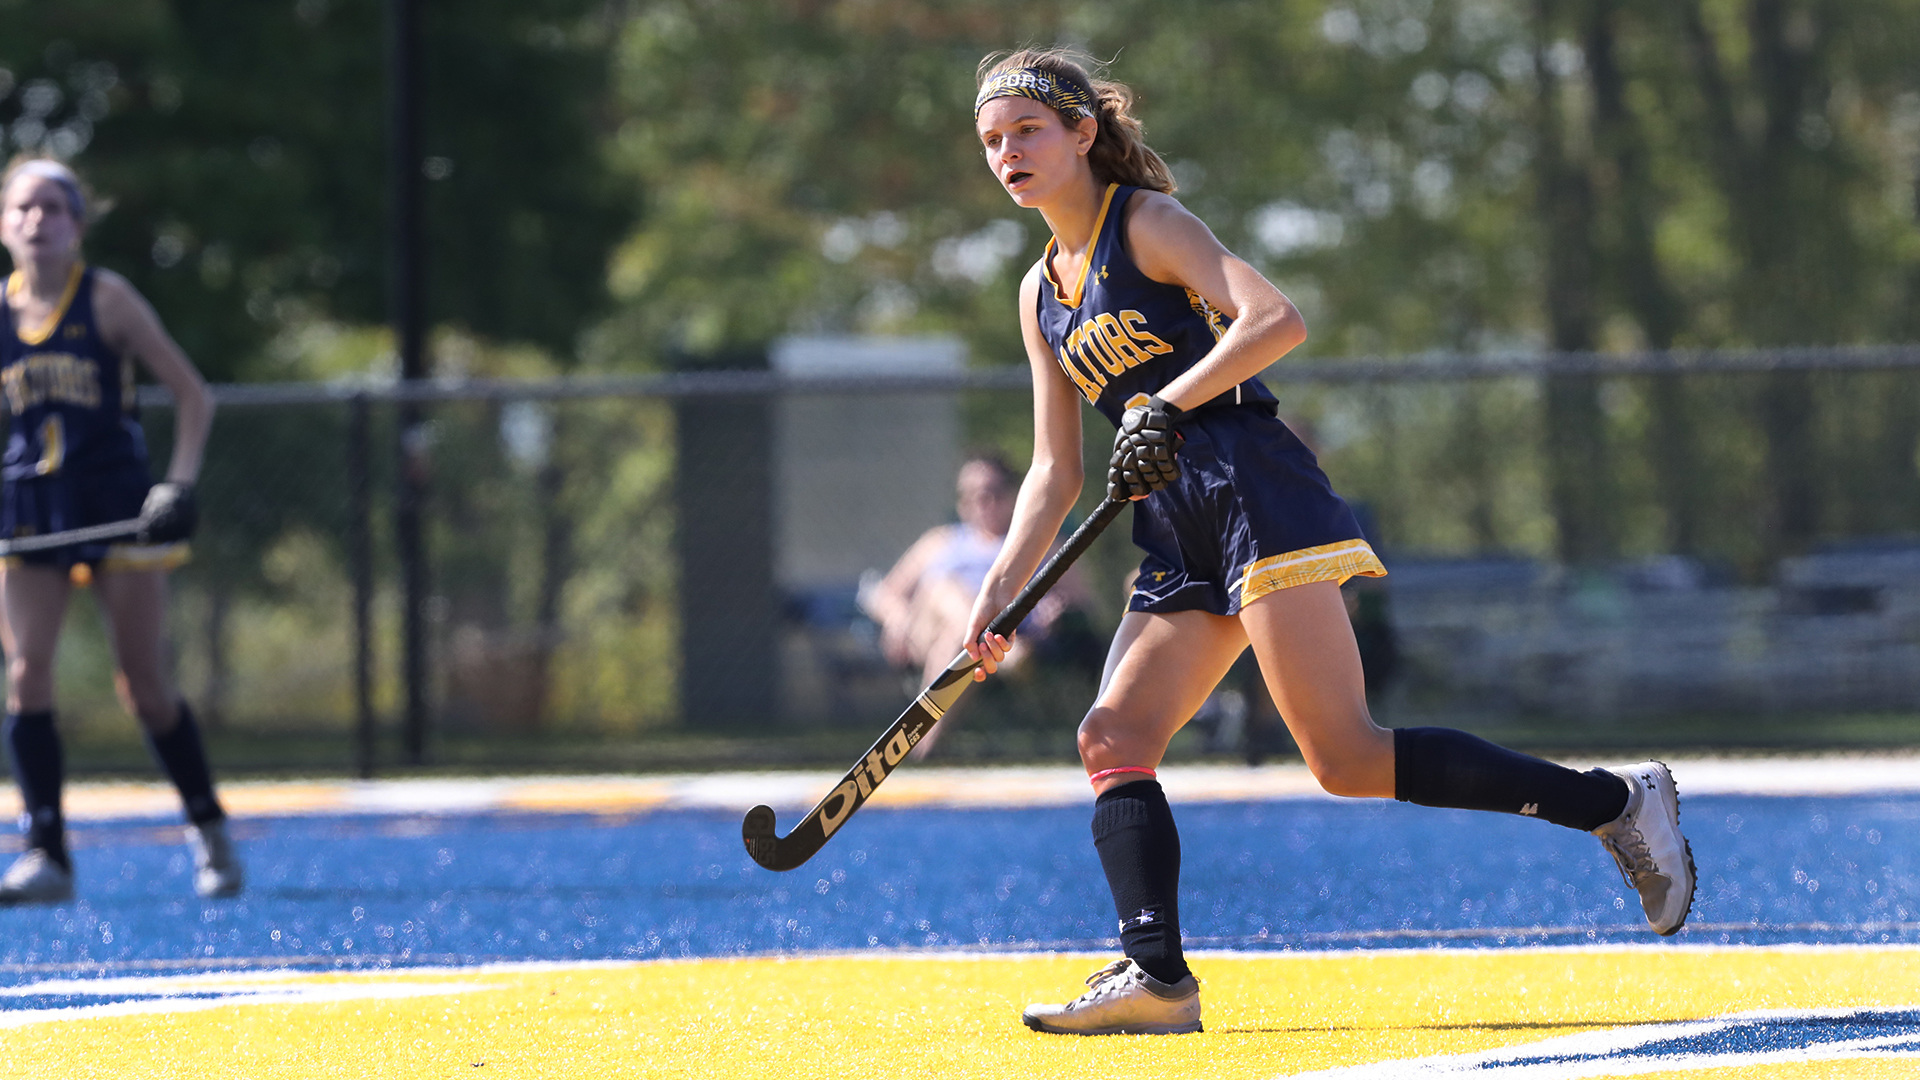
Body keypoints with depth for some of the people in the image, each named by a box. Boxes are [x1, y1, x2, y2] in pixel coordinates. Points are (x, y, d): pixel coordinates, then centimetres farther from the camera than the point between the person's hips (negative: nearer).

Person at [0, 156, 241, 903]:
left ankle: (208, 830, 19)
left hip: (115, 502, -3)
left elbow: (192, 394, -2)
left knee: (143, 685, 0)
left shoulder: (105, 299, -5)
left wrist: (180, 484, -12)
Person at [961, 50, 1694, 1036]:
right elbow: (1054, 472, 20)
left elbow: (1275, 320, -16)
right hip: (1177, 543, 8)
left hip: (1257, 495, -8)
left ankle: (1616, 802, -10)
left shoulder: (1147, 223, -2)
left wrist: (1167, 408, -24)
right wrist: (999, 590, 9)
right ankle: (1154, 973, -15)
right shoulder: (1042, 292, 19)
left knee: (1347, 759, -17)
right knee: (1112, 738, -8)